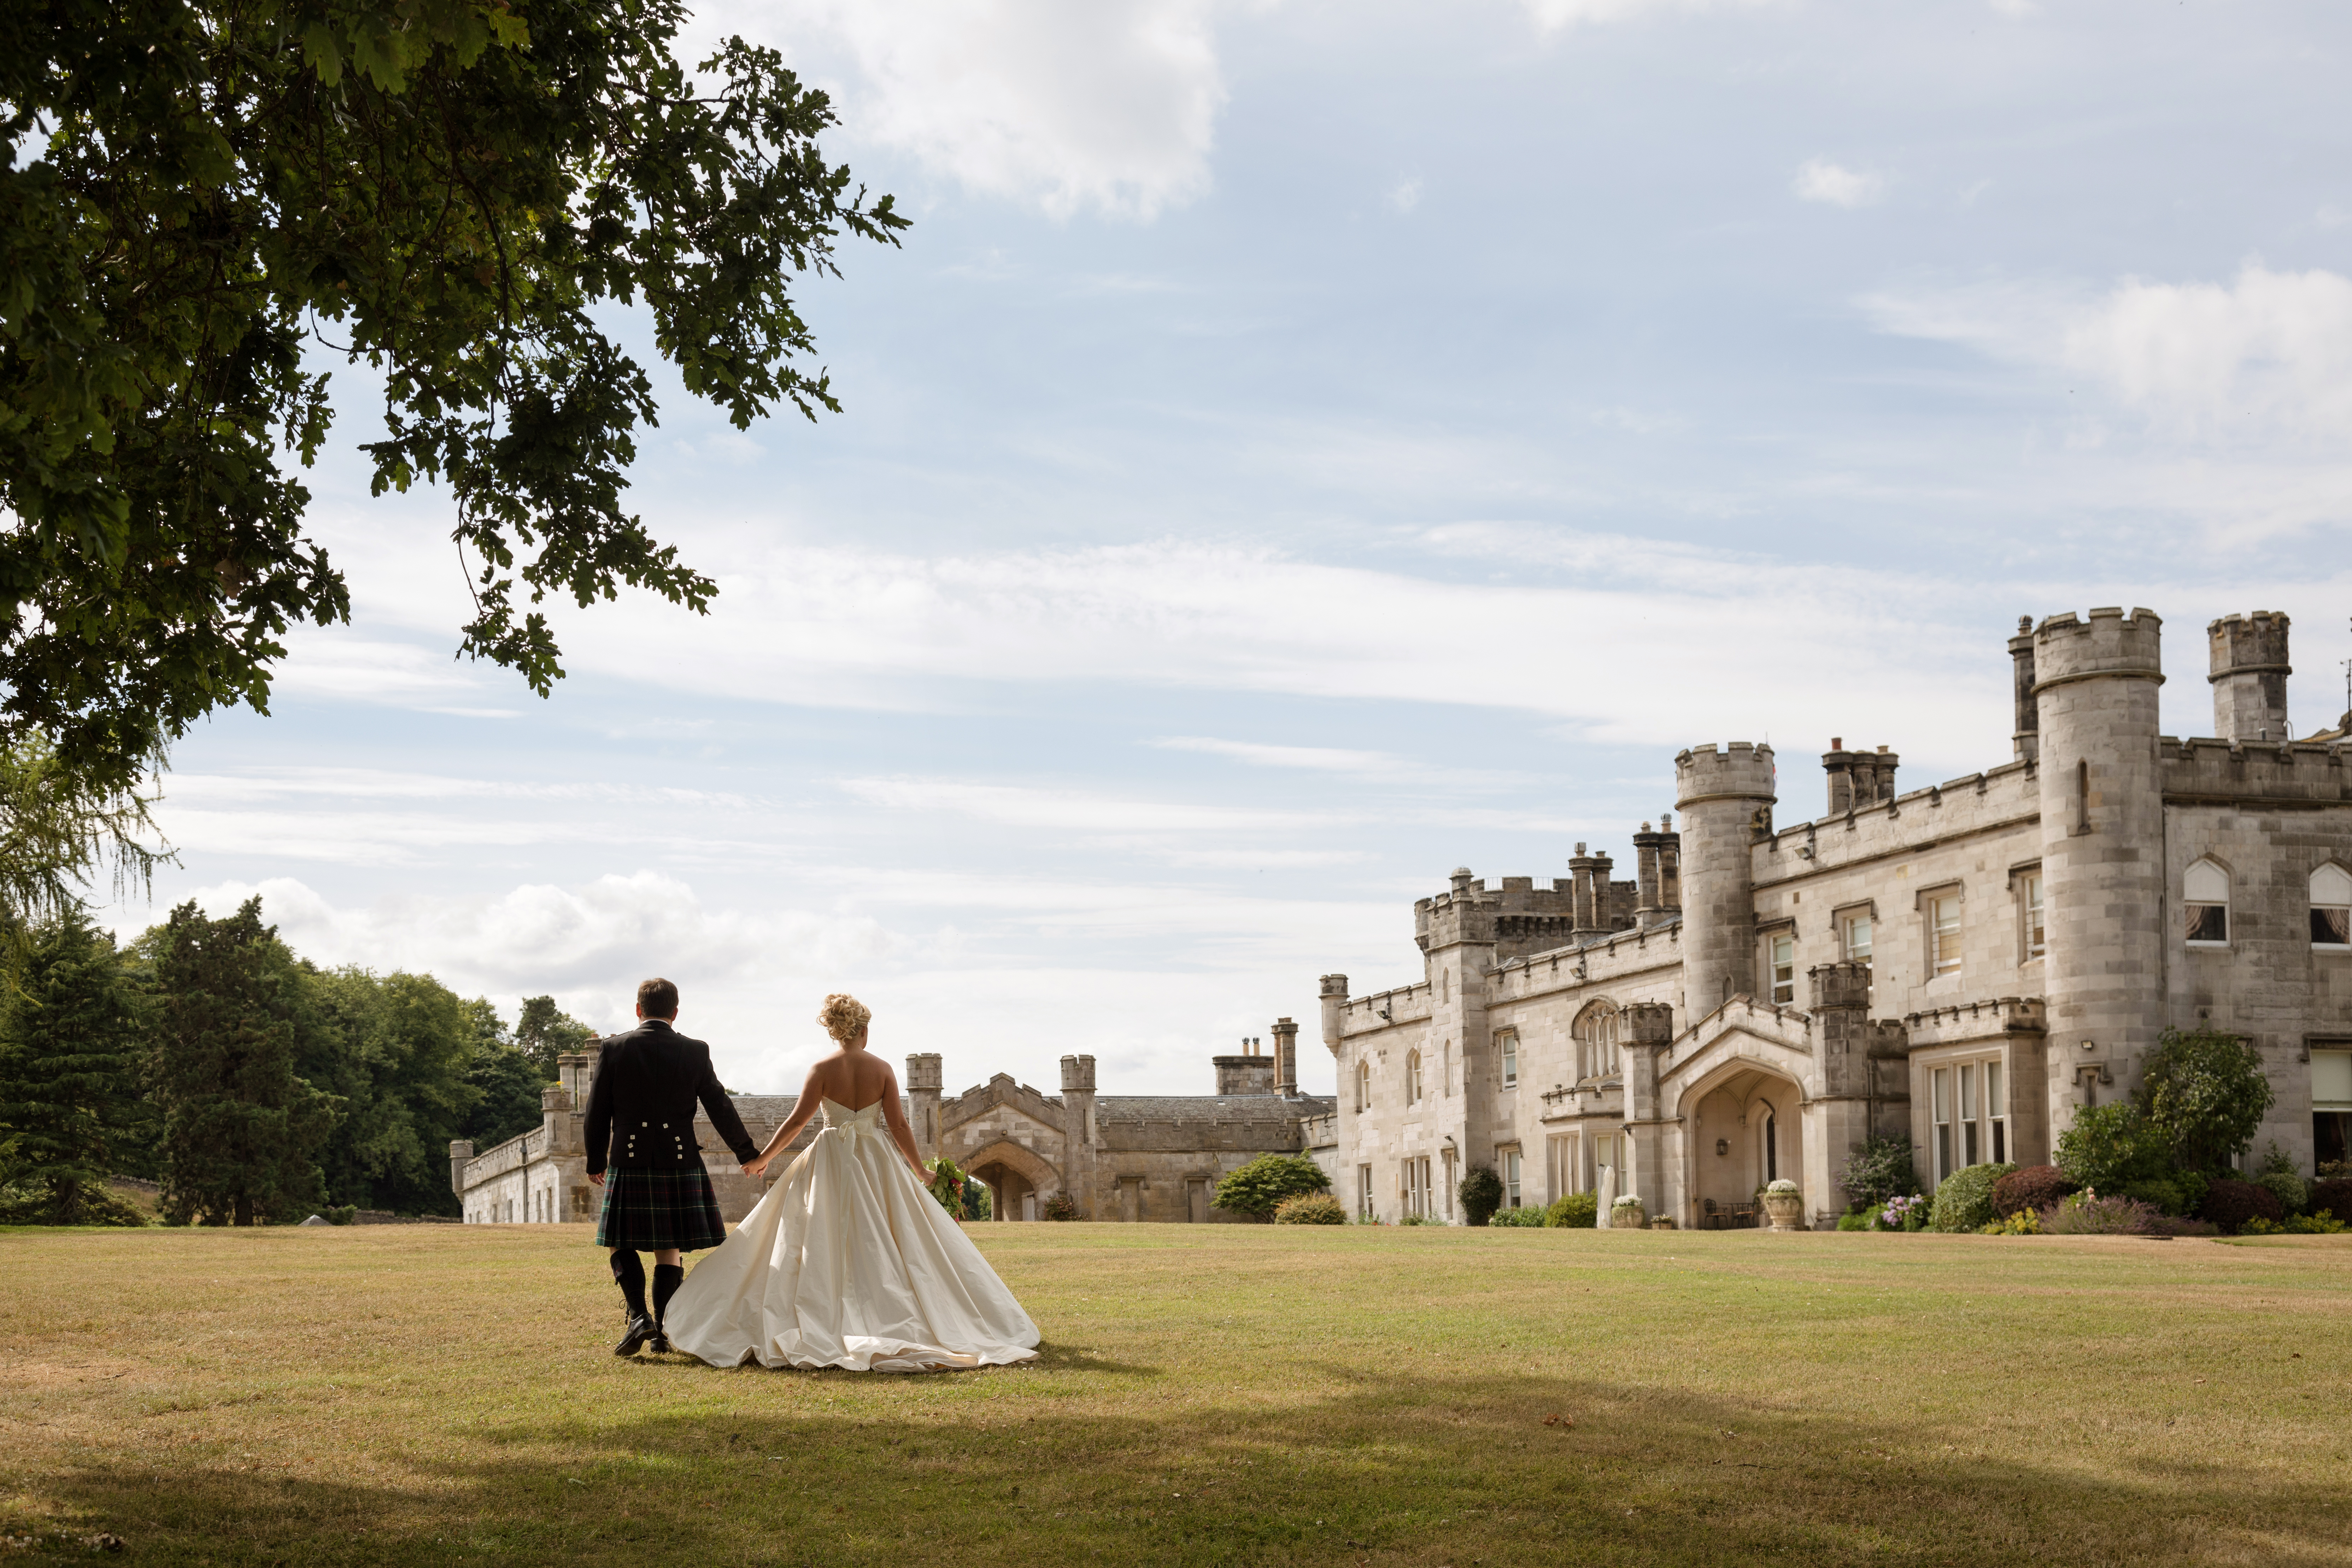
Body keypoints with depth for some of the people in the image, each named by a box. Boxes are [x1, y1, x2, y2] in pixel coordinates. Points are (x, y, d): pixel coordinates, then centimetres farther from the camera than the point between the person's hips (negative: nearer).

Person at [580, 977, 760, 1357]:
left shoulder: (613, 1049, -2)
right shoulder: (694, 1052, -1)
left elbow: (598, 1112, 1)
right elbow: (720, 1108, 2)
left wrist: (596, 1162, 13)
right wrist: (748, 1154, 14)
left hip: (629, 1162, -1)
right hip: (679, 1163, 1)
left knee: (623, 1243, 10)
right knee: (669, 1248, 9)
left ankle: (639, 1315, -10)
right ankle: (662, 1332, 8)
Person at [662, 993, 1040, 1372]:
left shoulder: (822, 1070, -7)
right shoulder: (882, 1068, -3)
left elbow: (798, 1120, -8)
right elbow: (899, 1124, -4)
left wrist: (762, 1158, 2)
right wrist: (920, 1172, 6)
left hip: (832, 1163, -1)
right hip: (878, 1165, 1)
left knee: (825, 1245, 3)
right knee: (887, 1246, 8)